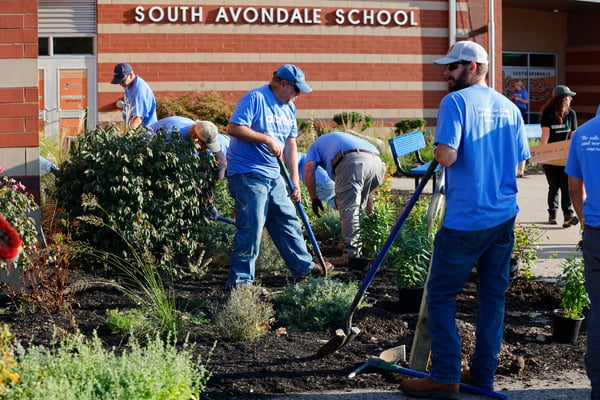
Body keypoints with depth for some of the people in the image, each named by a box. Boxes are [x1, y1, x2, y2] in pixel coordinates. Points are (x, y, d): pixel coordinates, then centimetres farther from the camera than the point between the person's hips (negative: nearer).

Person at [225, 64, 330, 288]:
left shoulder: (289, 108, 15)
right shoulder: (255, 99, -11)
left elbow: (290, 144, 16)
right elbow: (233, 128, -20)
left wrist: (295, 181, 11)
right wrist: (267, 139, -21)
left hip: (274, 175, 9)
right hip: (247, 174, -9)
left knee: (288, 221, 14)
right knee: (251, 227, -9)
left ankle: (303, 267, 26)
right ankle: (240, 279, -2)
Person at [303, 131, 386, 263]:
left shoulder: (315, 145, 33)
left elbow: (309, 170, 9)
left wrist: (314, 198, 14)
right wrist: (370, 211, 49)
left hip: (352, 161, -6)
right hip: (377, 162, 6)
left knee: (348, 209, -8)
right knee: (357, 207, 21)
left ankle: (352, 254, -19)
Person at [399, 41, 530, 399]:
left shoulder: (455, 102, -10)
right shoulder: (510, 108, 8)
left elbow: (446, 156, -21)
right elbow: (520, 166, 12)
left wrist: (438, 149, 0)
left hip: (466, 219, -6)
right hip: (504, 216, 6)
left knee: (442, 296, 2)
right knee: (494, 294, 12)